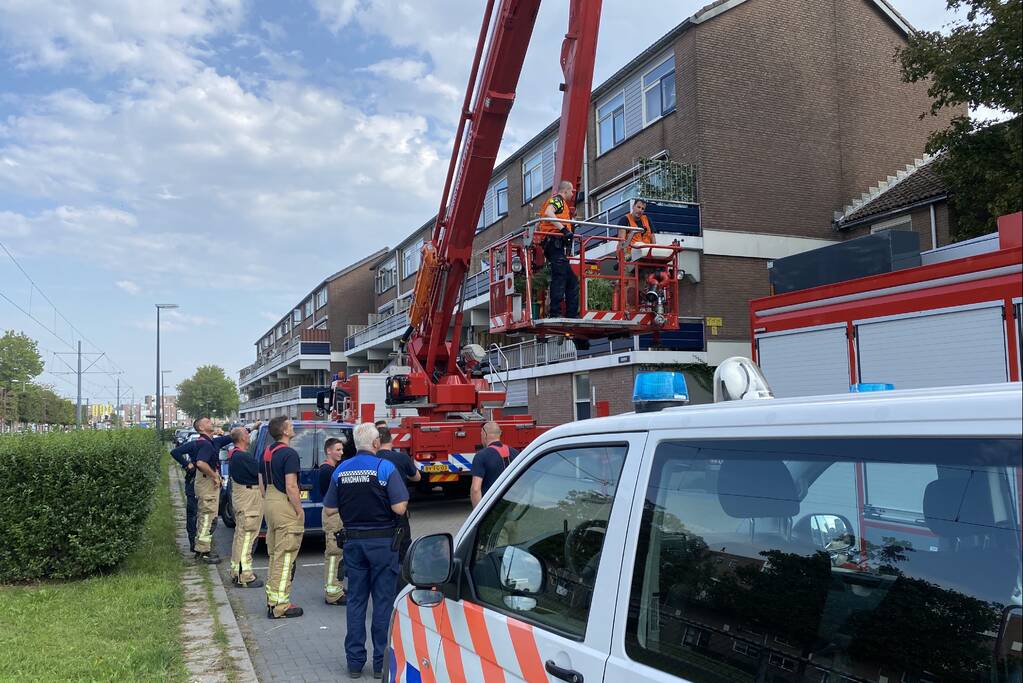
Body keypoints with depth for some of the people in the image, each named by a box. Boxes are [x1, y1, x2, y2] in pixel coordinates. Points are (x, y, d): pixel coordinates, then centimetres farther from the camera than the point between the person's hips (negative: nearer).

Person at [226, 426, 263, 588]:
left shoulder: (233, 455, 12)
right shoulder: (243, 456, -21)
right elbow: (258, 471, -20)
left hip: (239, 497, 11)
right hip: (249, 499, -11)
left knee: (241, 535, 19)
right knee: (247, 537, -6)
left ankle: (237, 571, 28)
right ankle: (244, 576, -2)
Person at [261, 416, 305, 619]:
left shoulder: (267, 452, 11)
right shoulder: (289, 453, -17)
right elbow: (291, 486, -21)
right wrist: (300, 511, -14)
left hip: (270, 503, 10)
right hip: (285, 506, -10)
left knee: (274, 555, 18)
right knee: (285, 558, -4)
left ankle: (272, 598, 26)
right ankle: (280, 606, 0)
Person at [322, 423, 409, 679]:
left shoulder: (341, 470, 1)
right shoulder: (385, 468, -13)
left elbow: (330, 509, 6)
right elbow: (399, 507, -18)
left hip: (353, 541, 4)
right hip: (382, 541, -4)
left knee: (355, 600, 12)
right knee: (383, 600, 5)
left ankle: (355, 661, 17)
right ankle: (381, 662, 10)